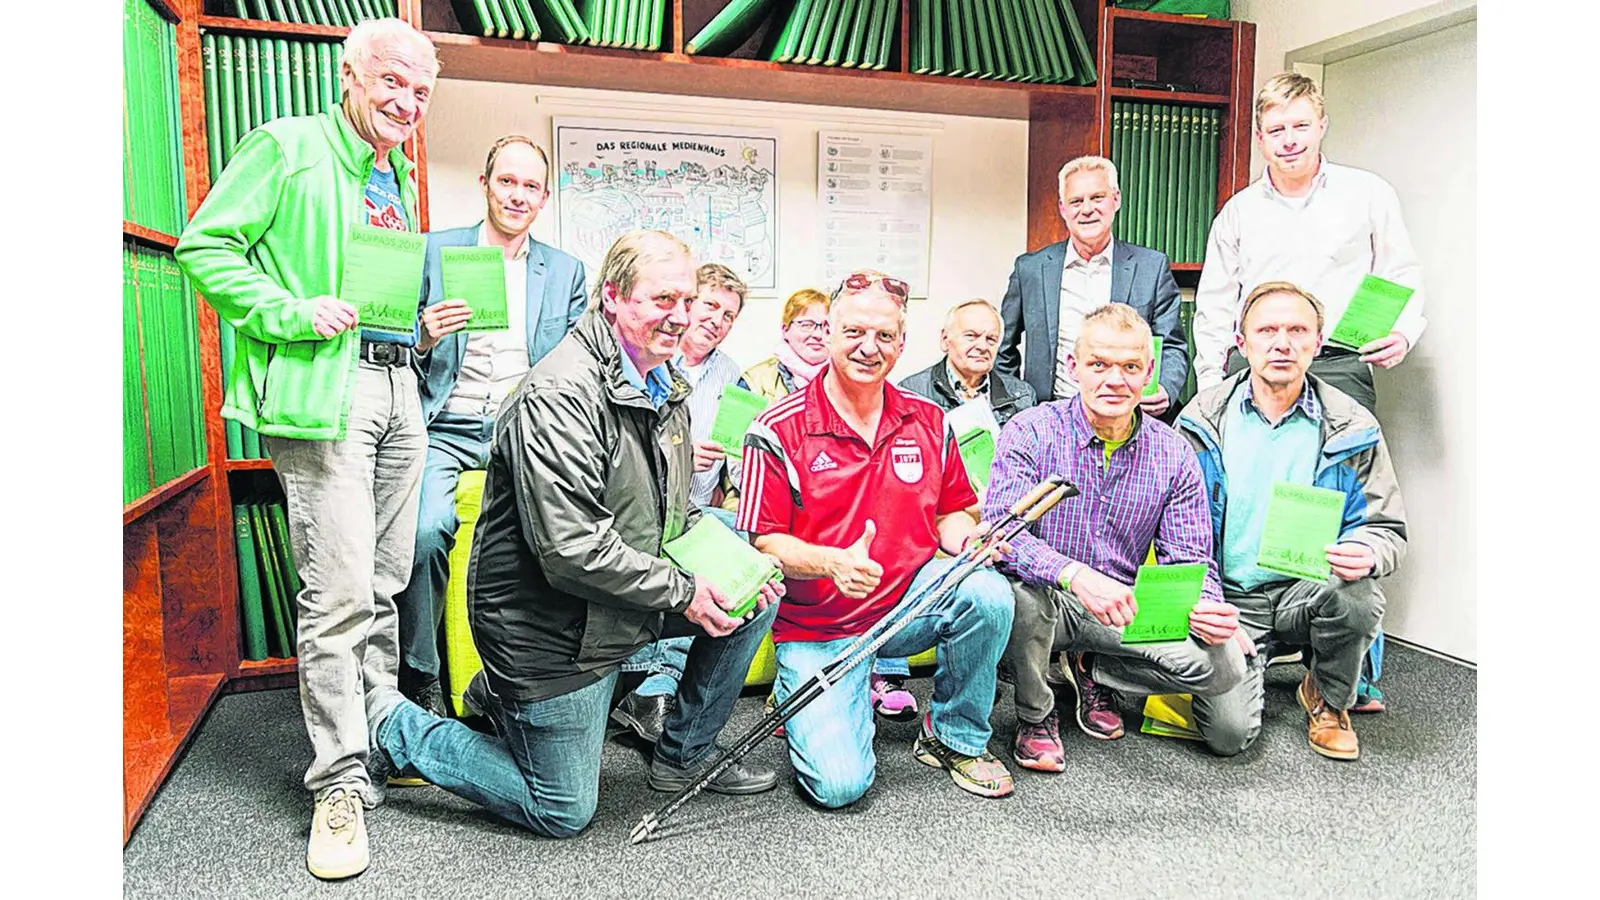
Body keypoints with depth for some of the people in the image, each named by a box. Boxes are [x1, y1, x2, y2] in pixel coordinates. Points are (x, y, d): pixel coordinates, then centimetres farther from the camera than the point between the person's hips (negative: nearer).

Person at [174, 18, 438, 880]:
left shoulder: (398, 177, 22)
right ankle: (340, 783, 2)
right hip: (323, 389, -7)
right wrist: (294, 314, -17)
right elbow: (203, 245, -6)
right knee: (340, 592, -9)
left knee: (386, 584, 12)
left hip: (396, 385, 8)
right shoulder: (287, 147, -1)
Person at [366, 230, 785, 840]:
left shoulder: (665, 385, 6)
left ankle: (683, 758, 17)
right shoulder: (559, 396, -25)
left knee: (755, 598, 0)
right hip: (547, 623, -8)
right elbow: (572, 551, -30)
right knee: (563, 814, 5)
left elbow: (674, 513, 15)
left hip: (627, 598, 8)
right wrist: (683, 592, -22)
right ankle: (396, 728, 20)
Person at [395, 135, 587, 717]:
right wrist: (423, 339, -13)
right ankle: (419, 680, -7)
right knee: (426, 529, -28)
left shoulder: (565, 271, 15)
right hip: (445, 429, -1)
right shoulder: (435, 251, 10)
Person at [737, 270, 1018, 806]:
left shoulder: (928, 422, 5)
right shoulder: (779, 430, -10)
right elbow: (761, 541, -11)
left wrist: (970, 538, -12)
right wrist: (832, 562, -30)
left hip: (911, 601, 4)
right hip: (817, 627, -4)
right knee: (839, 784, -19)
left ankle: (956, 739, -1)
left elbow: (952, 514, 12)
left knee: (988, 593, -28)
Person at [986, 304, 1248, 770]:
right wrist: (1074, 574, -42)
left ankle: (1094, 671, 12)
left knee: (1224, 663, -18)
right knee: (1018, 587, -37)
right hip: (1046, 598, -3)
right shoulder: (1031, 432, -11)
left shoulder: (1174, 454, 0)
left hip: (1125, 610, 3)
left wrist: (1207, 609, -25)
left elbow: (1189, 561, -1)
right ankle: (1035, 714, -4)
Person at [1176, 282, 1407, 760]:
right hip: (1227, 598, -1)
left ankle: (1328, 701, 1)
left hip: (1307, 592, 2)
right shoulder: (1203, 420, -1)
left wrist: (1367, 552, -22)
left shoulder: (1352, 429, 0)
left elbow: (1387, 528, 4)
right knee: (1230, 732, -21)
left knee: (1357, 595, -33)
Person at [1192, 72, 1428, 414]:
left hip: (1339, 370, -1)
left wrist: (1401, 335, -6)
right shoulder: (1238, 210, 14)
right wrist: (1211, 384, 8)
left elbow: (1403, 281, 15)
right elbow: (1214, 306, 16)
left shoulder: (1369, 193, 10)